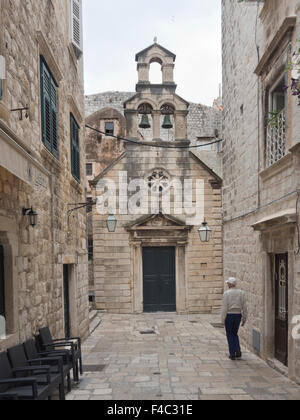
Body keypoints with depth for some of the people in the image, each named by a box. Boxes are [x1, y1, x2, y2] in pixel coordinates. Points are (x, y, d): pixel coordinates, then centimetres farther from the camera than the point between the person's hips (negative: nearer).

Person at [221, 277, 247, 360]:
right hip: (238, 315, 3)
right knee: (235, 334, 20)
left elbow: (224, 307, -10)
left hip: (229, 315, -3)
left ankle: (232, 354, 8)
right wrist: (244, 318, 7)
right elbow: (244, 307, 1)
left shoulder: (226, 293, -8)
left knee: (230, 335, 8)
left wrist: (223, 319, -6)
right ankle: (238, 350, 1)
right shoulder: (241, 293, 2)